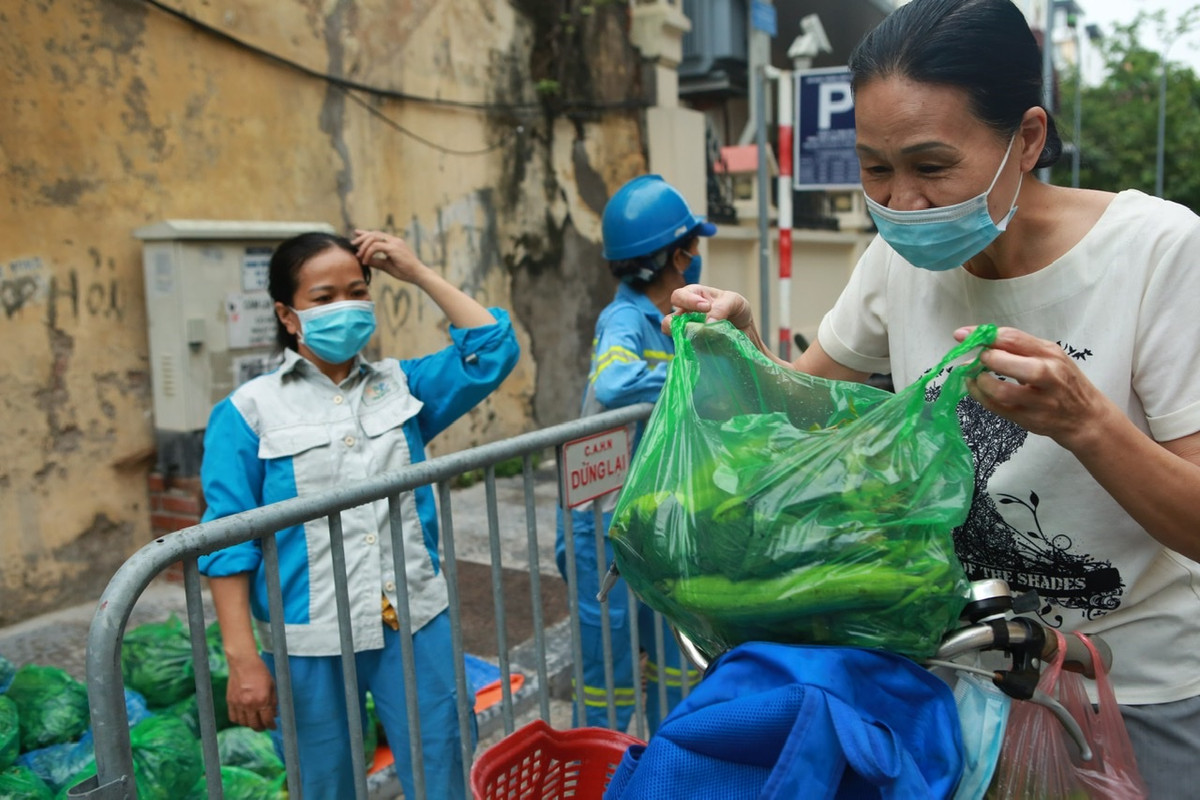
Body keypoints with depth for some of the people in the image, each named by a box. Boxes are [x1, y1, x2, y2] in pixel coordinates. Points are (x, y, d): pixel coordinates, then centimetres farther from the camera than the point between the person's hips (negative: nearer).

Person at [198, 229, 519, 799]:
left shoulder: (401, 385, 8)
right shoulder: (249, 411, -2)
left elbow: (492, 352, 0)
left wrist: (418, 273, 0)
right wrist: (242, 658, -11)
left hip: (414, 624, 2)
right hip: (310, 643, -2)